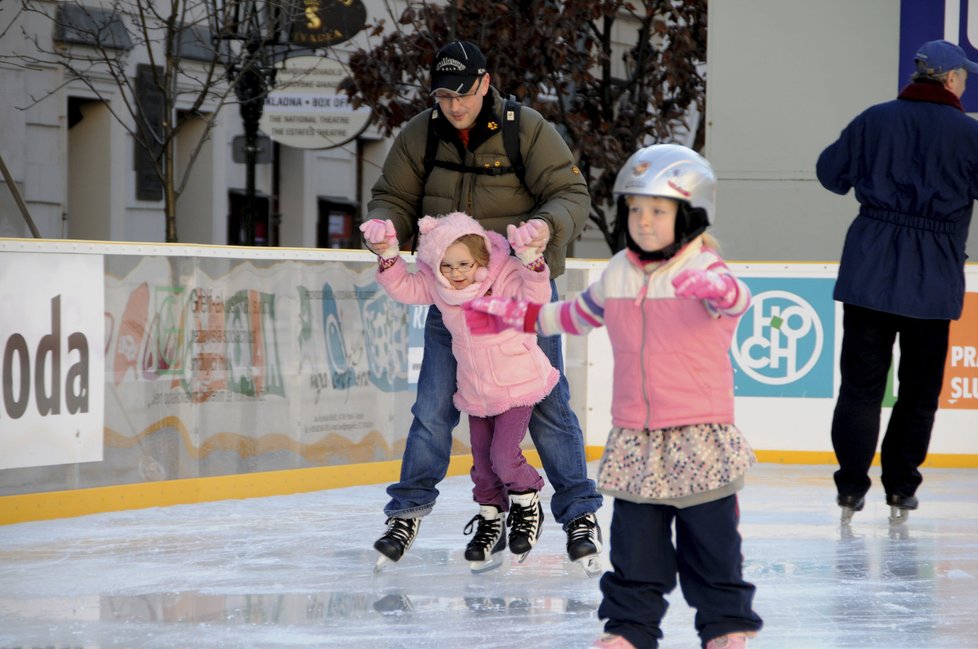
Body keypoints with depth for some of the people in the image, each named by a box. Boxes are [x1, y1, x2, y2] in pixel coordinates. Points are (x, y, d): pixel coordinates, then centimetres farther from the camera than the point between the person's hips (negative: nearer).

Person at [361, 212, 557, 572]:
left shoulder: (505, 278, -19)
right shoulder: (437, 286, -5)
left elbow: (535, 294, -33)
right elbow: (404, 287, -1)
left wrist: (530, 259, -49)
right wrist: (389, 256, -16)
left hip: (517, 385, -5)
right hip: (475, 392, 5)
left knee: (503, 455, -13)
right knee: (483, 461, 10)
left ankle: (527, 504, 16)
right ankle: (491, 522, 29)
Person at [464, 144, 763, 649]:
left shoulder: (705, 269, -9)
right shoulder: (617, 275, 9)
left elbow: (734, 298, -32)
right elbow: (575, 316, 26)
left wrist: (713, 287, -56)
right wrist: (509, 315, 29)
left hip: (699, 438, -4)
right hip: (635, 440, 5)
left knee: (711, 540, 5)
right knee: (634, 541, 7)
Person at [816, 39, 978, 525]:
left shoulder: (875, 120, 2)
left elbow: (831, 171, 10)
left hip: (870, 271, 1)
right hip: (932, 279, -1)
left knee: (860, 381, 4)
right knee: (919, 388, 10)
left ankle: (851, 485, -1)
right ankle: (900, 489, 11)